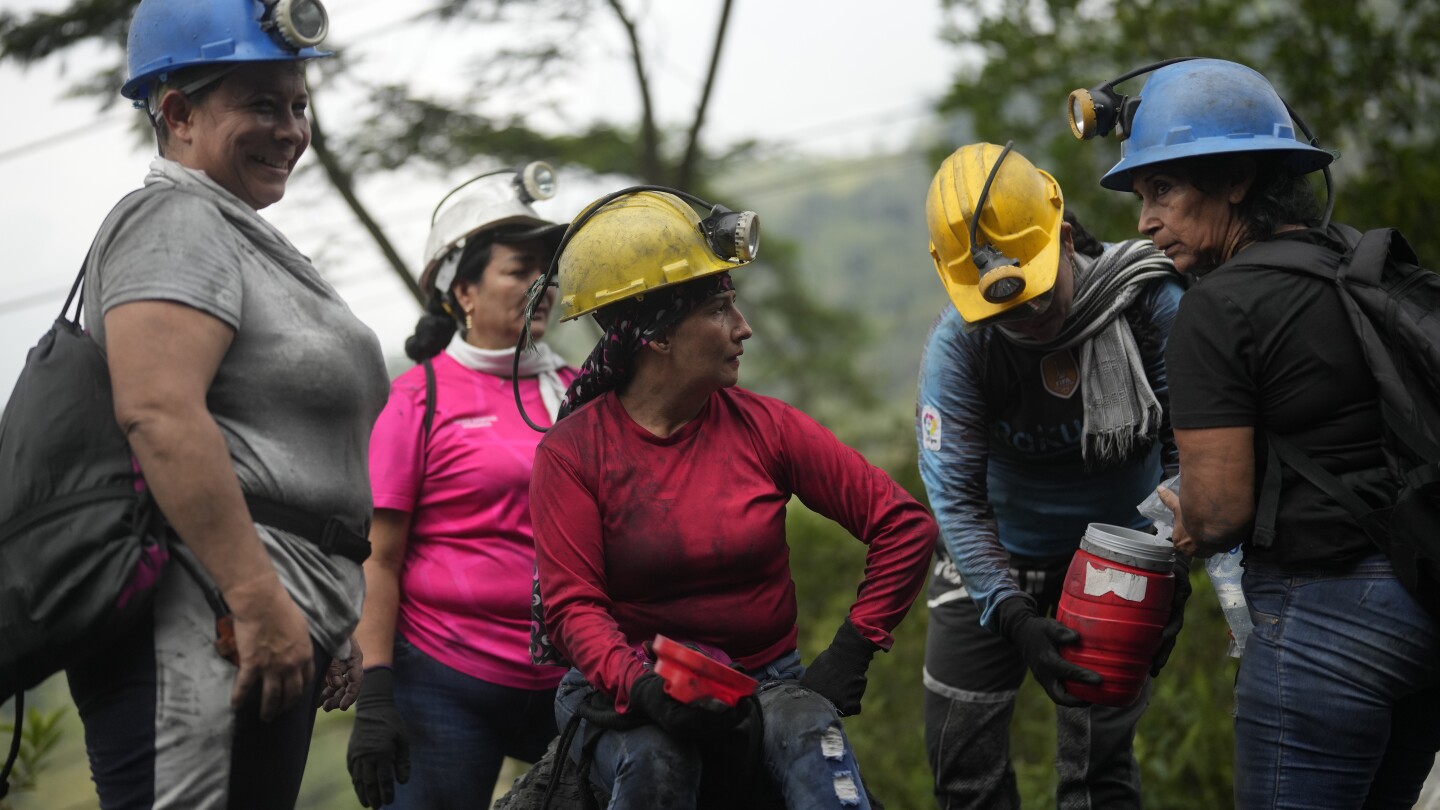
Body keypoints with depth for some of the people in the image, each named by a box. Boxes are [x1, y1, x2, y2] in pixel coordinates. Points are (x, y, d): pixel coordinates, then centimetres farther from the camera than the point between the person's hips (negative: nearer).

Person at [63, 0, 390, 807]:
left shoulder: (244, 235, 25)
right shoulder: (176, 222, -7)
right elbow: (159, 414, -22)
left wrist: (333, 621, 27)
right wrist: (260, 602, -25)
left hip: (281, 622, 11)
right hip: (207, 624, -11)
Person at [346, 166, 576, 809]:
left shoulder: (577, 392, 10)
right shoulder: (421, 397, 0)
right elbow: (378, 559, -3)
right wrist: (373, 698, -9)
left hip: (565, 684, 4)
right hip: (446, 683, -4)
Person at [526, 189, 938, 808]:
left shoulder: (764, 426, -1)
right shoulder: (572, 451, -6)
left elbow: (904, 525, 1)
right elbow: (572, 604, -14)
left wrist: (852, 649, -5)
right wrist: (641, 688, -32)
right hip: (628, 688, -1)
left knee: (812, 737, -30)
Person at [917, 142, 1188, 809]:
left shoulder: (1149, 304, -21)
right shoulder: (955, 346, -22)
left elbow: (1189, 450, -12)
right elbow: (954, 497, -20)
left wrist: (1173, 570, -23)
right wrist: (1013, 619, -29)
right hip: (994, 559, 1)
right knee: (962, 756, 5)